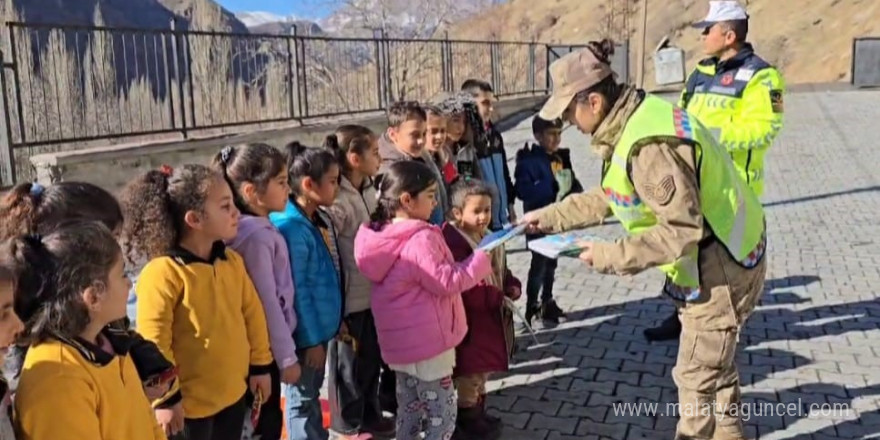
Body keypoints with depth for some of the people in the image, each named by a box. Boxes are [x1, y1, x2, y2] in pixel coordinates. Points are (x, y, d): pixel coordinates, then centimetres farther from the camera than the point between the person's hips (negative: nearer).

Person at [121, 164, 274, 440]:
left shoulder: (232, 261, 2)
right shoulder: (164, 273, -21)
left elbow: (253, 314, 10)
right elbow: (153, 342, -20)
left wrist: (260, 365, 13)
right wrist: (166, 397, -16)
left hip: (234, 394, 7)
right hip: (188, 402, -7)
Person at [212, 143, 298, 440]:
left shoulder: (260, 228, 5)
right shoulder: (256, 235, -22)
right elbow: (267, 302, -21)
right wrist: (287, 357, -14)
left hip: (263, 346, 8)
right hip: (264, 347, -8)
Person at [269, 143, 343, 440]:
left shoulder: (321, 219, 4)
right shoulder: (291, 227, -23)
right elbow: (296, 290, -22)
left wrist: (337, 319, 16)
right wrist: (311, 339, -17)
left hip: (321, 325, 9)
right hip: (305, 333, -9)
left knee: (313, 392, 23)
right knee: (302, 399, 8)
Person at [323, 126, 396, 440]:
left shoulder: (368, 190, 4)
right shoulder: (337, 201, -22)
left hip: (372, 293, 8)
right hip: (350, 299, -8)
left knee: (373, 358, 21)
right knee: (351, 363, 10)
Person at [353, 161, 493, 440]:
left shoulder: (386, 235, 5)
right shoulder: (420, 239, -23)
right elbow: (446, 282, -21)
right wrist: (480, 261, -11)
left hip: (402, 340, 9)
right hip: (426, 340, -9)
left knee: (409, 411, 20)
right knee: (443, 414, 3)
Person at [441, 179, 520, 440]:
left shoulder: (488, 237, 8)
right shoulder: (454, 243, -25)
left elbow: (501, 271, 18)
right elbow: (464, 288, -30)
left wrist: (513, 287, -3)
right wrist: (498, 296, -24)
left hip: (490, 318, 10)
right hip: (470, 323, -10)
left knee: (482, 370, 23)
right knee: (469, 375, 5)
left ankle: (478, 415, 39)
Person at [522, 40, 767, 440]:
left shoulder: (650, 145, -31)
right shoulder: (632, 123, 2)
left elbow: (681, 230, -32)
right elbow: (610, 197, 13)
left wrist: (611, 256, -24)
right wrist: (549, 218, 12)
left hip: (719, 269, -10)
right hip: (711, 263, 10)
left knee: (696, 379, 5)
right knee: (714, 366, 25)